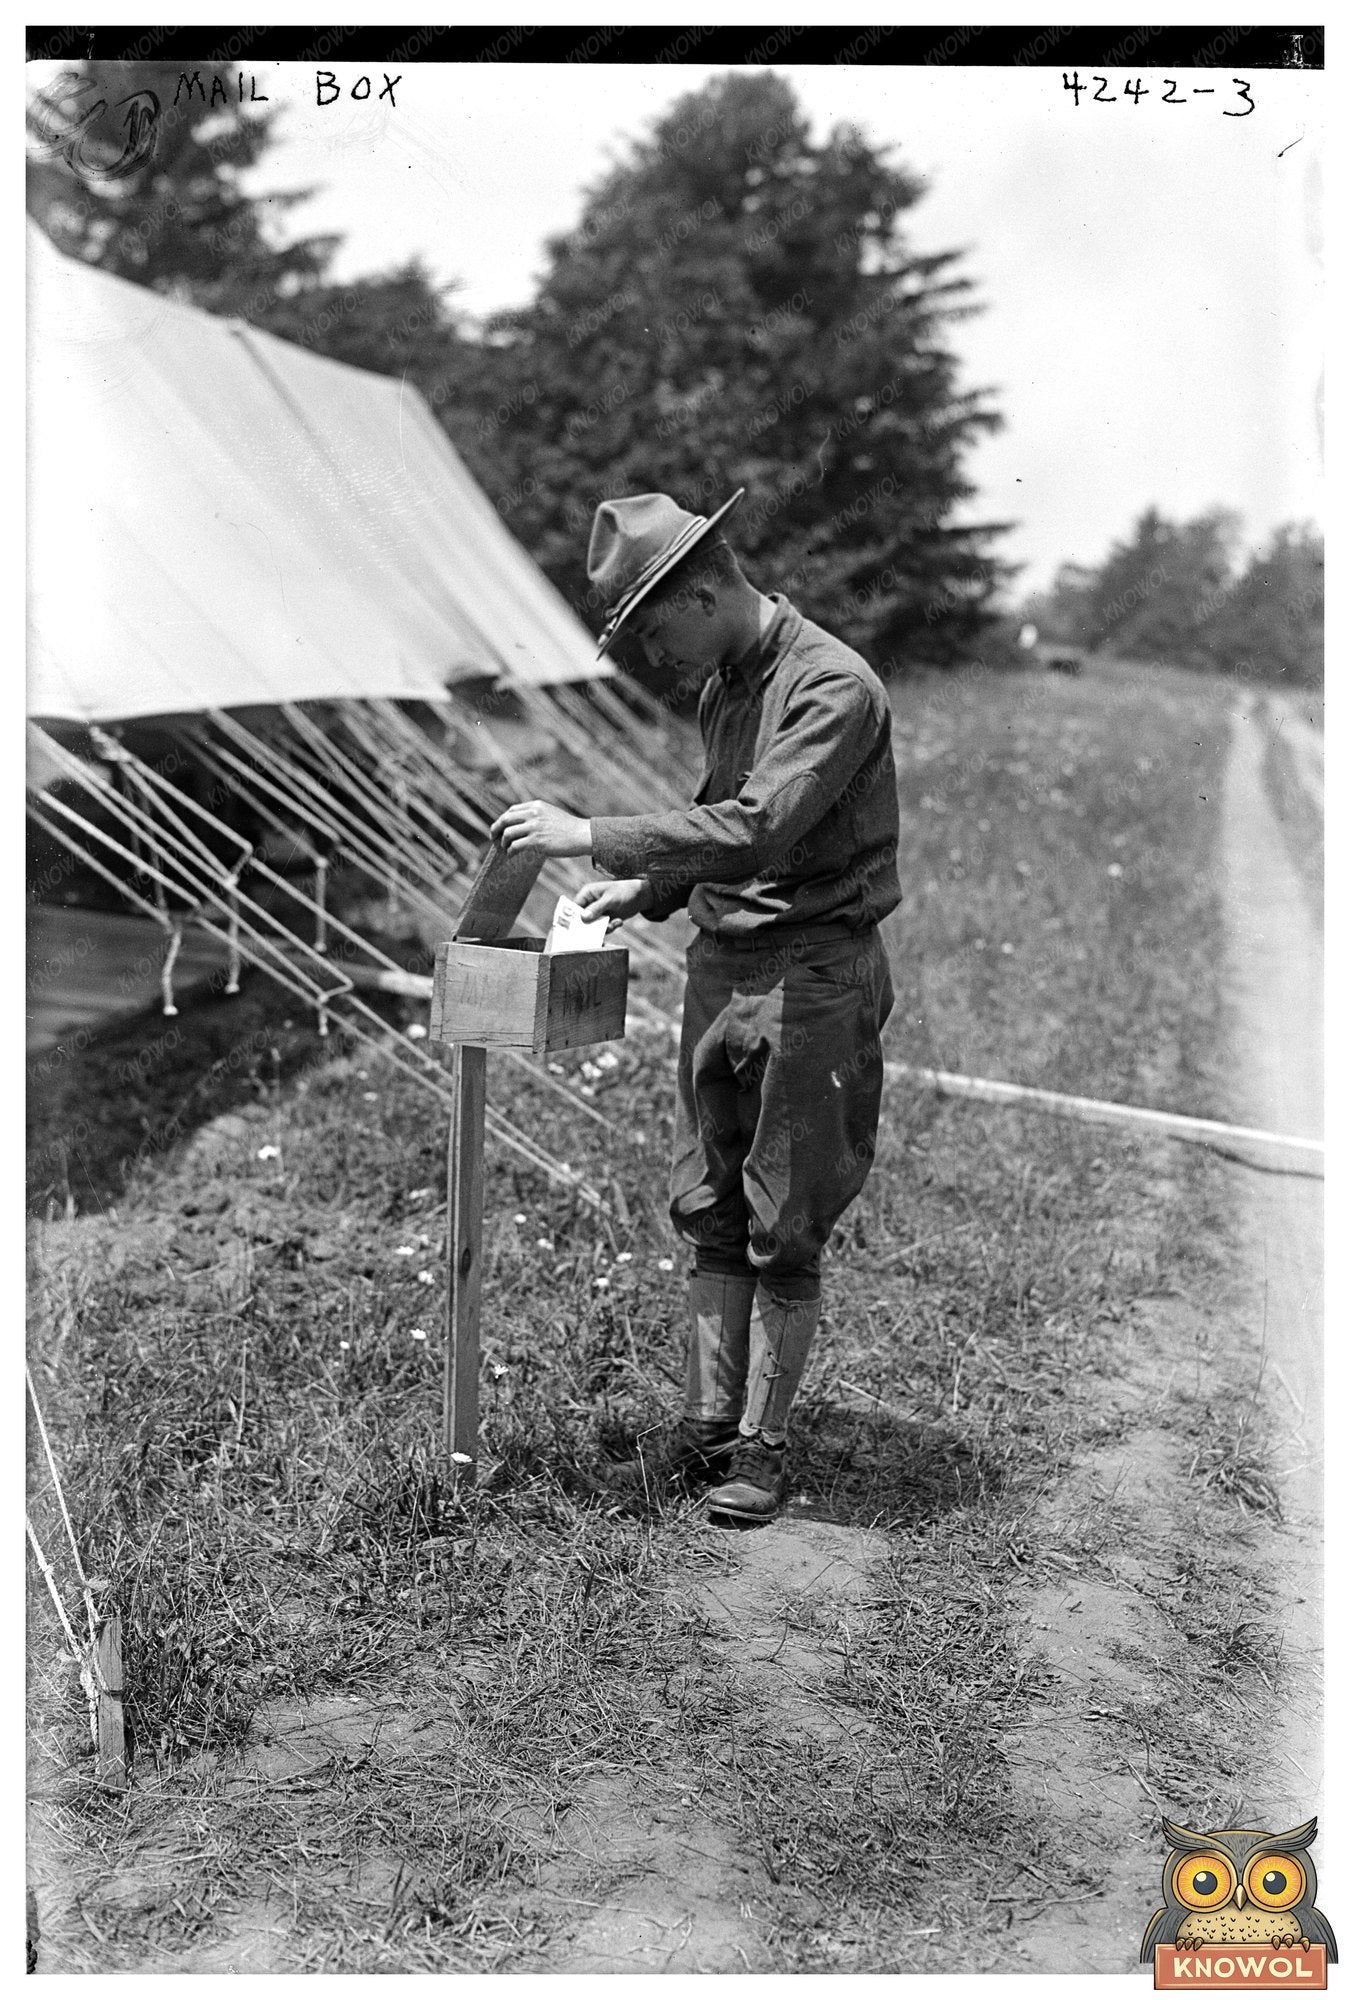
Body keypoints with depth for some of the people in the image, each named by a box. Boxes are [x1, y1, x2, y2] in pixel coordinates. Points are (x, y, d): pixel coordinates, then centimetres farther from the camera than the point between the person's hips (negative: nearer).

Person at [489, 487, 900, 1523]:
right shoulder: (724, 688, 13)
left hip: (813, 975, -8)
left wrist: (593, 836, -23)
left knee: (784, 1229, 1)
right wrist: (646, 889, 8)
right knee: (711, 1212, 10)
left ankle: (763, 1441, 14)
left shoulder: (835, 687, -15)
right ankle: (708, 1419, 21)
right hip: (720, 962, 8)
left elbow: (756, 830, -26)